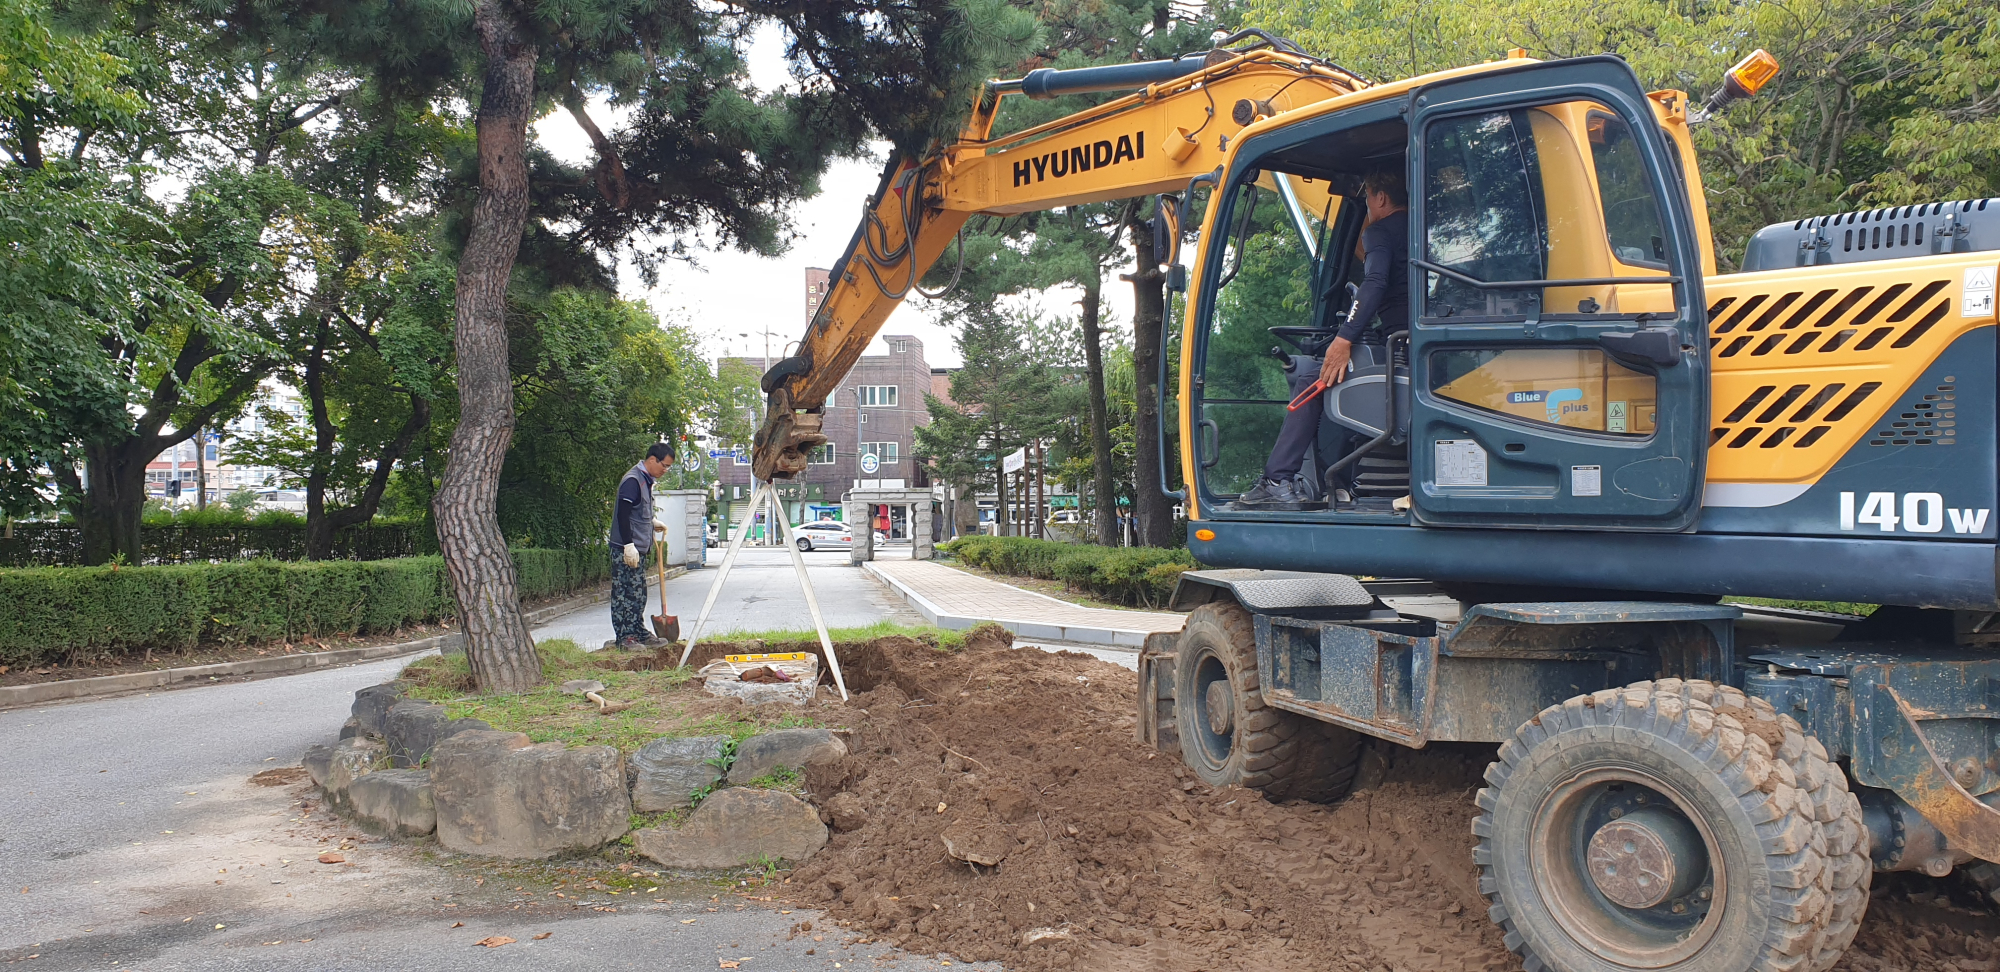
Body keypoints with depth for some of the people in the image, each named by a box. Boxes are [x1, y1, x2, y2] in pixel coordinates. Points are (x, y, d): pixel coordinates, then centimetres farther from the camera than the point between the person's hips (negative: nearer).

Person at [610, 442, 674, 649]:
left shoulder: (646, 481, 16)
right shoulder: (632, 481, -15)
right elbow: (623, 515, -21)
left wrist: (653, 522, 16)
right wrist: (629, 545, -23)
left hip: (638, 549, 10)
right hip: (626, 549, -10)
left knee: (638, 594, 13)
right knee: (624, 593, -5)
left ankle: (639, 633, 20)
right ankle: (623, 637, -1)